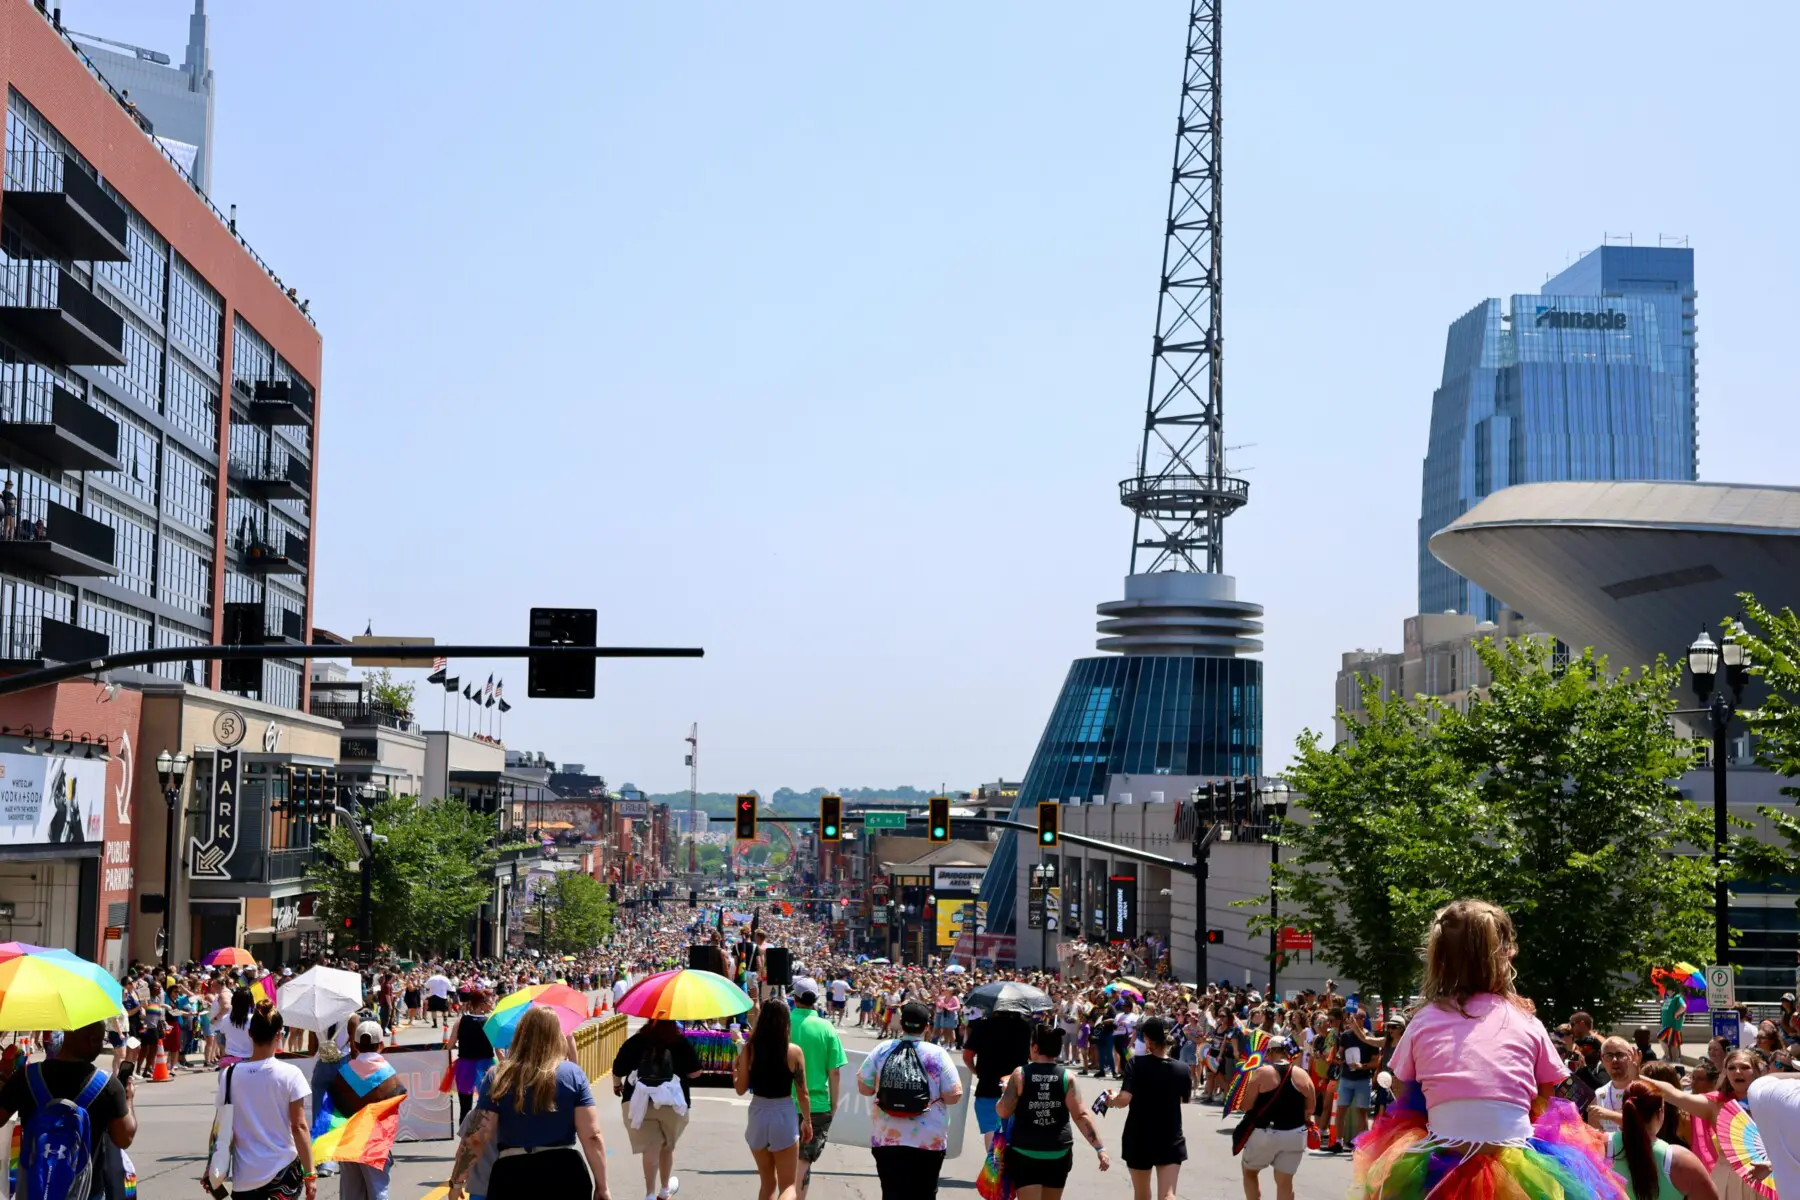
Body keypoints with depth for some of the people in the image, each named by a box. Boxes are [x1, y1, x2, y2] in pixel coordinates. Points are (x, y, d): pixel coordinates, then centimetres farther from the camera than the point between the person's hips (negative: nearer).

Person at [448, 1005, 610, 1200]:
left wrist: (457, 1181, 6)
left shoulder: (498, 1078, 0)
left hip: (513, 1176, 0)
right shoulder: (573, 1075, 1)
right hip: (566, 1175, 1)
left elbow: (476, 1139, -4)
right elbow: (592, 1136, -4)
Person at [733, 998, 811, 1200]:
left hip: (758, 1116, 2)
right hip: (784, 1116, -2)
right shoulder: (794, 1052, -10)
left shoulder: (749, 1049, -6)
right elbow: (802, 1093, -3)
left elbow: (741, 1089, 0)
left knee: (768, 1182, 20)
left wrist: (734, 1068, 19)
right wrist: (807, 1121, 11)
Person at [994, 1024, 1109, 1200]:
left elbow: (1004, 1112, -7)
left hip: (1026, 1153, -3)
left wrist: (1005, 1093, 13)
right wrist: (1099, 1147, -8)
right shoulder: (1067, 1078, -4)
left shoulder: (1020, 1075, -8)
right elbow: (1081, 1115, -9)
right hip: (1058, 1153, 3)